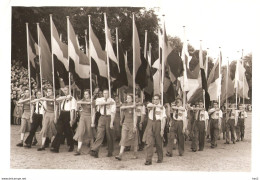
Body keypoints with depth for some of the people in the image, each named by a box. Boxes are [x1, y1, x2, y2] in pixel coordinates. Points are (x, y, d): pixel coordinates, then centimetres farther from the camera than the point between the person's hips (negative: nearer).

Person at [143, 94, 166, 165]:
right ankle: (148, 160, -9)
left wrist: (162, 129, -15)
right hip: (150, 124, 2)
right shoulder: (150, 105, 10)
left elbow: (163, 119, -7)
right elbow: (148, 105, -16)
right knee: (149, 142, -8)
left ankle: (160, 158, 27)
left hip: (158, 123, -2)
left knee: (158, 143, 8)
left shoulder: (162, 108, 1)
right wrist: (157, 106, -26)